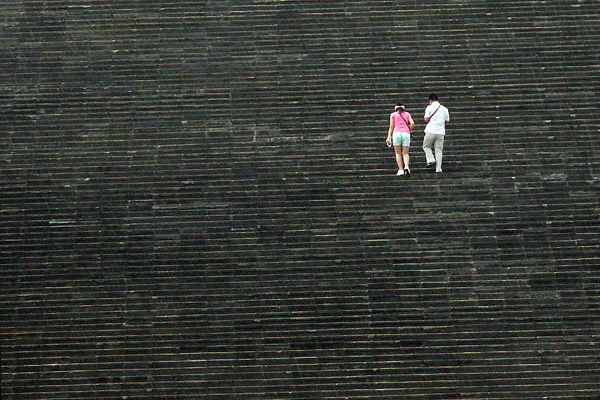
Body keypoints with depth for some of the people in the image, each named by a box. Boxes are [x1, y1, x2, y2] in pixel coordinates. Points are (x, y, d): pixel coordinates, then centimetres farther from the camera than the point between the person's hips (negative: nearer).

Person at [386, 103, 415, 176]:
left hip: (396, 133, -1)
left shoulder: (393, 114, 16)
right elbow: (412, 124, 6)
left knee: (398, 153, 8)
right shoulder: (407, 114, 20)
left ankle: (400, 170, -2)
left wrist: (389, 137, 8)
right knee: (405, 153, 4)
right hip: (406, 133, 1)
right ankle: (406, 166, -21)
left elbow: (391, 127, 9)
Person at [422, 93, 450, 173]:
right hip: (441, 132, 3)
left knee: (426, 146, 16)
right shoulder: (444, 109, 10)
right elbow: (447, 121, 13)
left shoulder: (429, 108, -2)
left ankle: (431, 160, -3)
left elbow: (426, 119, -8)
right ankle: (438, 168, 1)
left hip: (431, 131, -3)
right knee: (438, 150, 5)